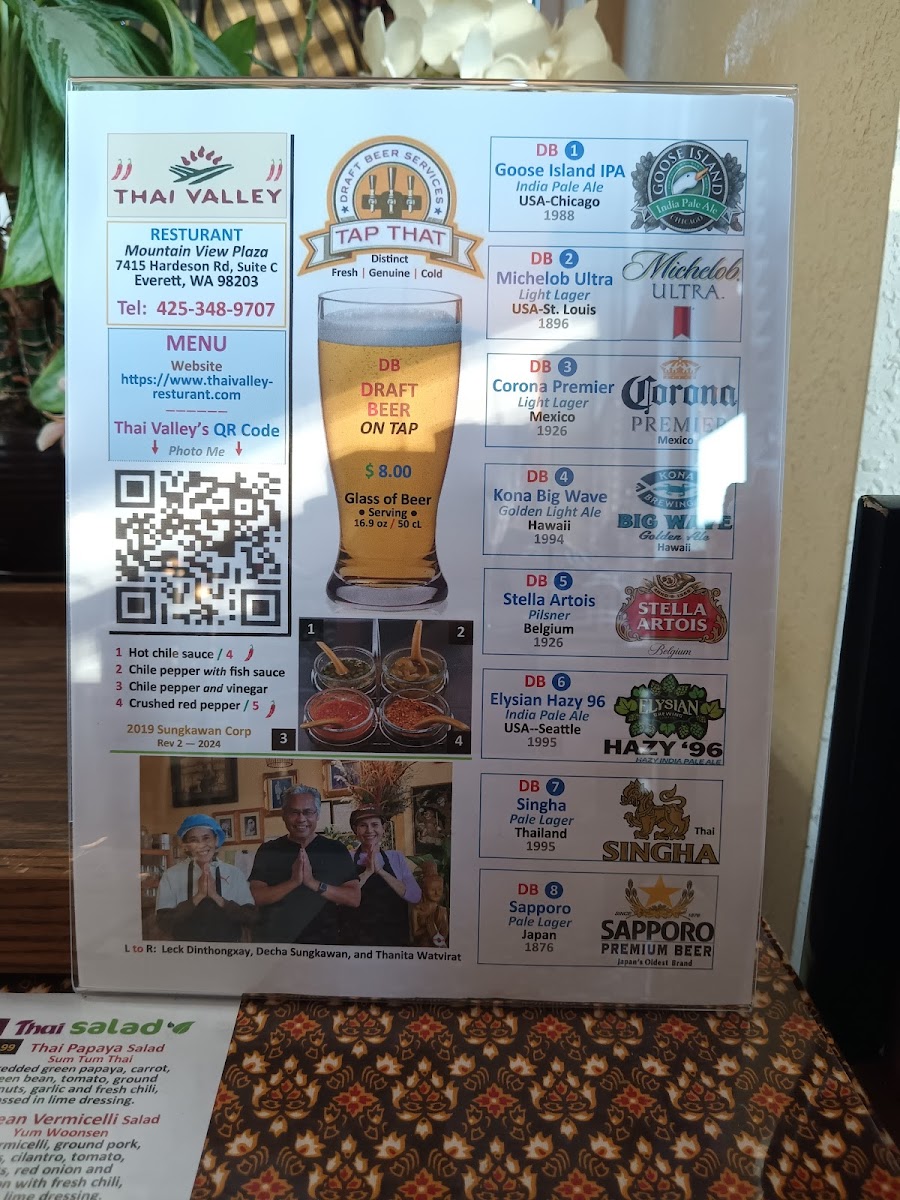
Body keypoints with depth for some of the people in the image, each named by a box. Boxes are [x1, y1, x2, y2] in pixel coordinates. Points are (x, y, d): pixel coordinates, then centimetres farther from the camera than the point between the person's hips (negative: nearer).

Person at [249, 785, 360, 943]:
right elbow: (256, 898, -8)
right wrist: (293, 882, -22)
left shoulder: (335, 850, 0)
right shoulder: (268, 850, 2)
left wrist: (314, 883, -19)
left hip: (324, 943, 0)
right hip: (276, 941, 0)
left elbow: (354, 899, -7)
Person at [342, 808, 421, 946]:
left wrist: (380, 871, -17)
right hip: (358, 939, -2)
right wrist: (367, 872, -22)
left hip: (395, 936, 2)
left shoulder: (397, 857, 1)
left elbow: (415, 897, -11)